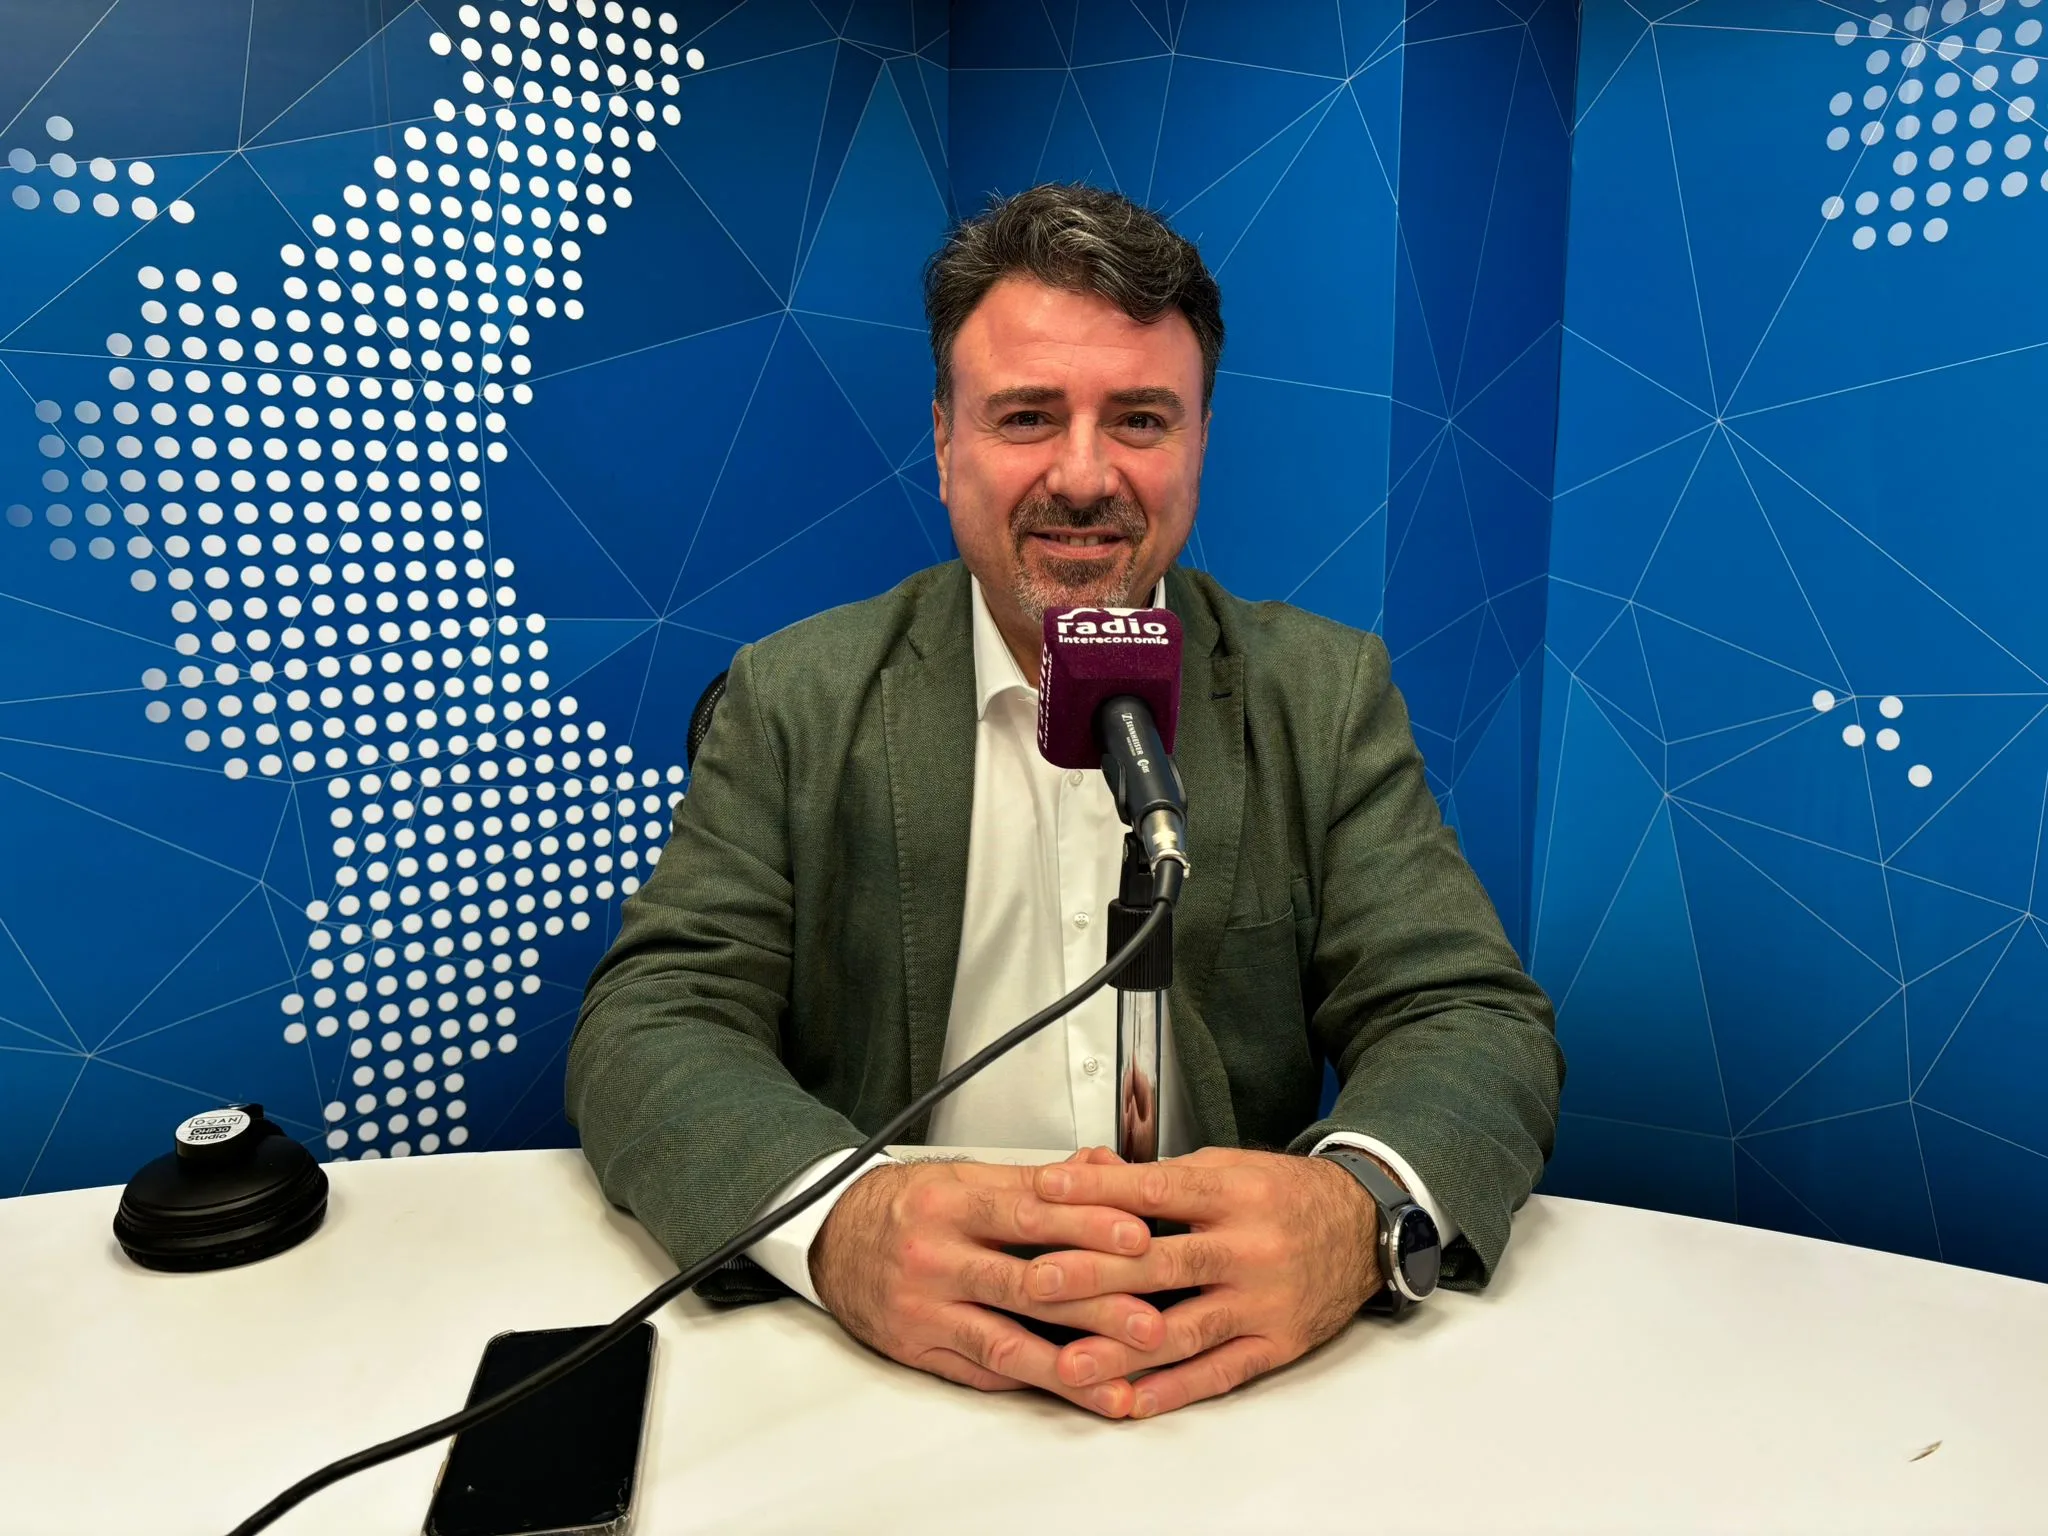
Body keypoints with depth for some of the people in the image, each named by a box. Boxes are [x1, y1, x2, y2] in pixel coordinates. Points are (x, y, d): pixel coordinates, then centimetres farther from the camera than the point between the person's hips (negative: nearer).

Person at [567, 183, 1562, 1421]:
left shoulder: (1328, 694, 2)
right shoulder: (797, 699, 1)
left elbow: (1476, 1020, -3)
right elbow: (656, 1024, -5)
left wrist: (1361, 1210, -26)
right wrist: (835, 1222, -27)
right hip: (889, 1358, 2)